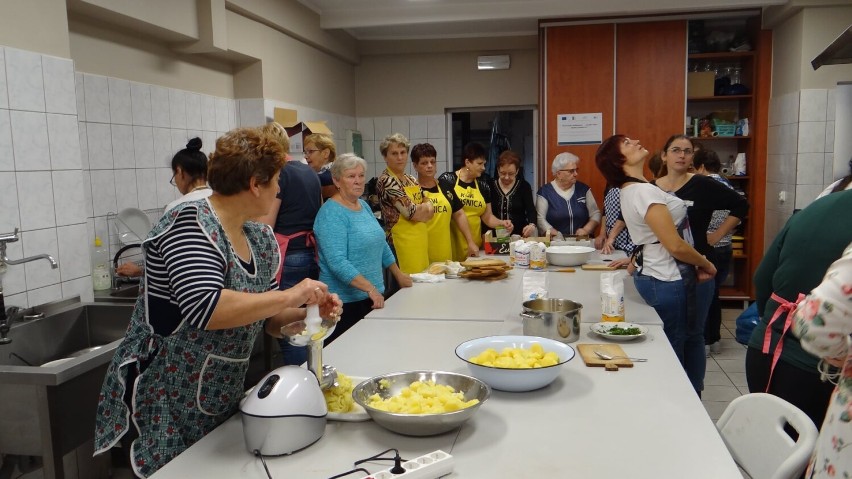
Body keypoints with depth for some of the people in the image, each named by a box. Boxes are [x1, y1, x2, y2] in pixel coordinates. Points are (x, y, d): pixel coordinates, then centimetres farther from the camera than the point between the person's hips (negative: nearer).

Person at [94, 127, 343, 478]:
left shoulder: (260, 239, 3)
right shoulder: (190, 225, -20)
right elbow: (207, 310, -34)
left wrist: (307, 313, -7)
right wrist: (289, 296, -26)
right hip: (169, 403, -7)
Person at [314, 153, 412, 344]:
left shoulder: (363, 205, 11)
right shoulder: (331, 214, -14)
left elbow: (381, 244, 21)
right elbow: (337, 262, -23)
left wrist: (399, 275, 21)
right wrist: (370, 288, -28)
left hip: (373, 298, 8)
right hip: (346, 301, -8)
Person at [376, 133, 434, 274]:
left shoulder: (411, 179, 13)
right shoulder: (386, 181, -13)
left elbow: (429, 208, 14)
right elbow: (411, 211, -17)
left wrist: (419, 210, -7)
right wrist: (425, 208, 3)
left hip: (420, 240, 8)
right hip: (402, 243, -8)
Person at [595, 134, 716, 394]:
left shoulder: (631, 191, 9)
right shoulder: (645, 191, -20)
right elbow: (675, 245, -22)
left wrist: (695, 267, 6)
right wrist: (706, 264, -4)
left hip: (654, 274, 10)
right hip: (667, 282, -10)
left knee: (693, 338, 19)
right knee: (673, 354, 3)